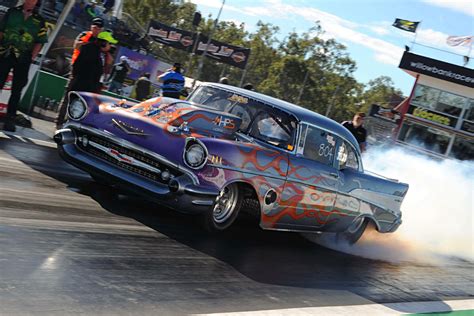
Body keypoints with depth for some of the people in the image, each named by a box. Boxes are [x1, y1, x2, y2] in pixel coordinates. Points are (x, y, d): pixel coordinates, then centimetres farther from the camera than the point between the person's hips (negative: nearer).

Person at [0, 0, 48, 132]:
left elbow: (40, 41, 6)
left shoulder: (39, 20, 7)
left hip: (23, 58, 0)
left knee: (16, 90, 2)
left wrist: (32, 56, -5)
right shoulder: (12, 12, 8)